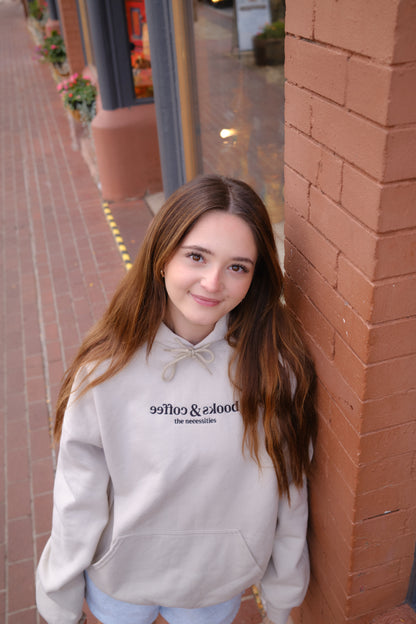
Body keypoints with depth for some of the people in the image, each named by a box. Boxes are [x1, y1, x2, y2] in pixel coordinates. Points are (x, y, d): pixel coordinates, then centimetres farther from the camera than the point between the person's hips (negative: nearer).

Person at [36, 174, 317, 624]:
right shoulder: (107, 366, -22)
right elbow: (78, 496, -12)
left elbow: (289, 487, -9)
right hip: (118, 584, 0)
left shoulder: (274, 364, -20)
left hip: (219, 586, 1)